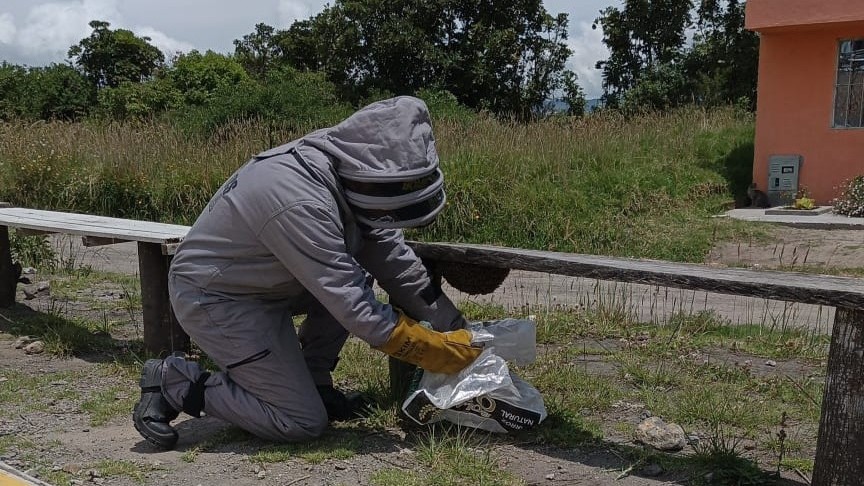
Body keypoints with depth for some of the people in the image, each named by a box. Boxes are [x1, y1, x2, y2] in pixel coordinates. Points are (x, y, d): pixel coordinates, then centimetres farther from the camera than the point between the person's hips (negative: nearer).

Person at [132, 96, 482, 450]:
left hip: (263, 278, 9)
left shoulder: (344, 171, -9)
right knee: (303, 422, -6)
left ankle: (312, 381, 9)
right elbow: (352, 306, -30)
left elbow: (391, 254, -1)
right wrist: (436, 351, -21)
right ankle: (174, 383, 1)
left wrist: (454, 327, -2)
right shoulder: (302, 203, -35)